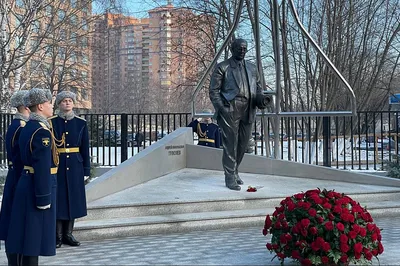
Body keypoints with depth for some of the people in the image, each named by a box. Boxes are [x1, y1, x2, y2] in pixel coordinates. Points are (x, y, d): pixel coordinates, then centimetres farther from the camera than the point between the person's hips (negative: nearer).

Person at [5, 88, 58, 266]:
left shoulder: (27, 127, 11)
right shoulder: (42, 131, -19)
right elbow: (42, 168, -23)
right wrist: (44, 198, -20)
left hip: (26, 183, 9)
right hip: (37, 189, -9)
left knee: (26, 234, 16)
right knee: (34, 235, -2)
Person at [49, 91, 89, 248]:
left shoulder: (81, 123, 5)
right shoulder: (51, 122, 0)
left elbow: (85, 149, 6)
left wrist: (86, 170, 3)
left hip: (75, 166, 2)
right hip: (56, 166, -2)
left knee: (73, 198, 6)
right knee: (58, 199, 0)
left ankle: (68, 234, 17)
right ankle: (58, 235, 9)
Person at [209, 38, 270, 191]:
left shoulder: (252, 68, 20)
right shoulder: (222, 67, 4)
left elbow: (258, 87, 24)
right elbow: (213, 91, 1)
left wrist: (260, 98, 1)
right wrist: (221, 108, -12)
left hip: (247, 111, 5)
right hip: (230, 110, -5)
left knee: (243, 144, 10)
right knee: (230, 144, -5)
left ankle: (234, 171, 28)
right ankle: (230, 178, 1)